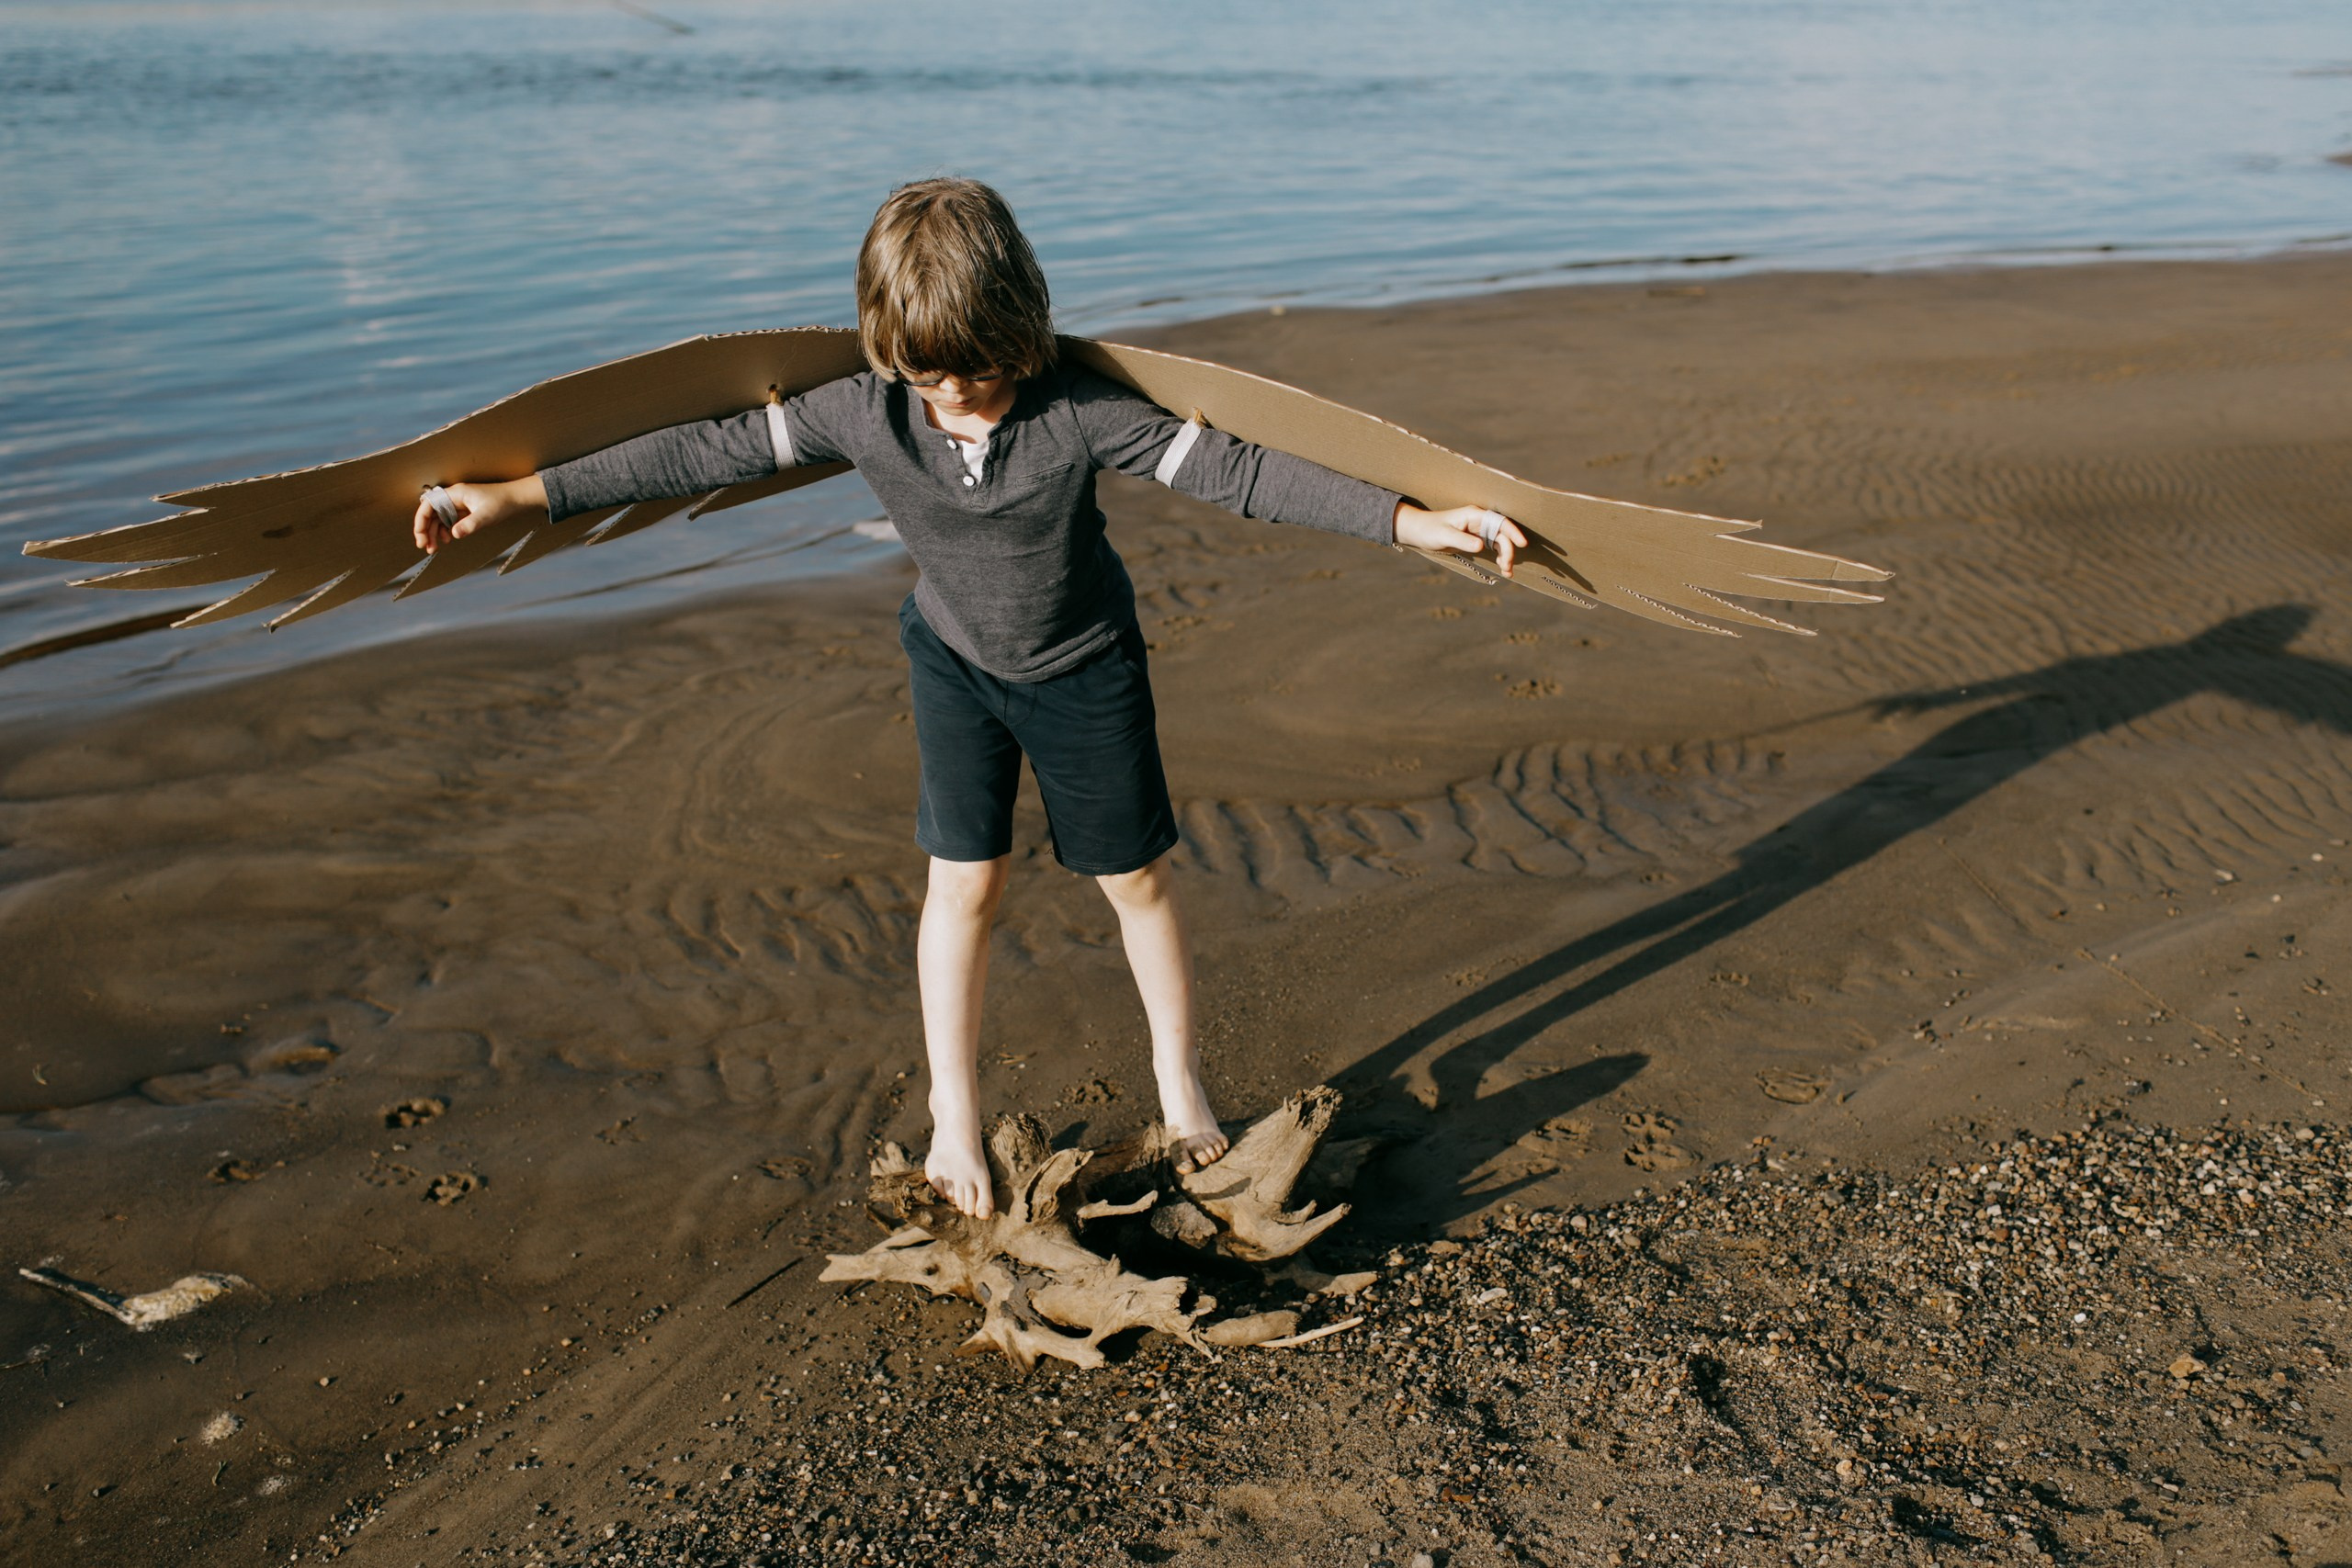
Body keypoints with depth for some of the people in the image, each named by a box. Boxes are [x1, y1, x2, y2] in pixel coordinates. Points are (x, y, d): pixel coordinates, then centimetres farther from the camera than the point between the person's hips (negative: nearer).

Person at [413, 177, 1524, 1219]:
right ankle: (953, 1122, 18)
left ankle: (1178, 1083, 30)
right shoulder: (863, 414, -22)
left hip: (1086, 670, -1)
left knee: (1137, 878, 8)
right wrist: (514, 496, -19)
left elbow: (1234, 469, -29)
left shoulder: (1080, 413, -28)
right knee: (964, 880, 3)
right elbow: (704, 453, -19)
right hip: (956, 663, 2)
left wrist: (1412, 521, -34)